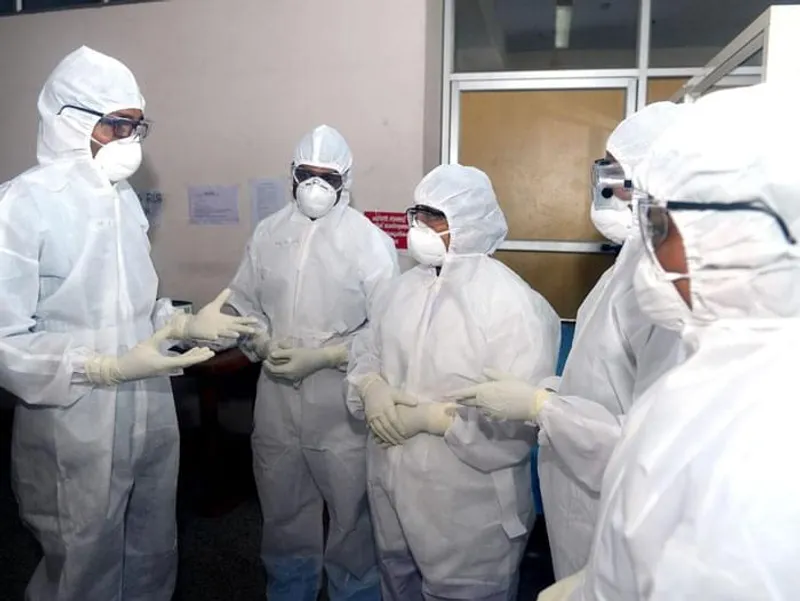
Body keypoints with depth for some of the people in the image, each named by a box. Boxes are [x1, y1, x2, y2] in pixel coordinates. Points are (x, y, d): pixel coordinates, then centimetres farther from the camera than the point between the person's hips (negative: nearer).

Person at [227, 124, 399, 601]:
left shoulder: (371, 241, -10)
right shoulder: (268, 233, 4)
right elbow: (243, 304, 9)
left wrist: (320, 358, -18)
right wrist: (263, 345, -9)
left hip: (344, 407, -4)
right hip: (277, 402, 4)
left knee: (352, 521, 13)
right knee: (284, 517, 22)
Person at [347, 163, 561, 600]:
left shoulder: (513, 302, -21)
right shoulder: (402, 288, 4)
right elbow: (365, 350, 11)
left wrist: (432, 417, -25)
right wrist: (371, 386, -12)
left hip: (468, 509, -6)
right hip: (392, 488, 7)